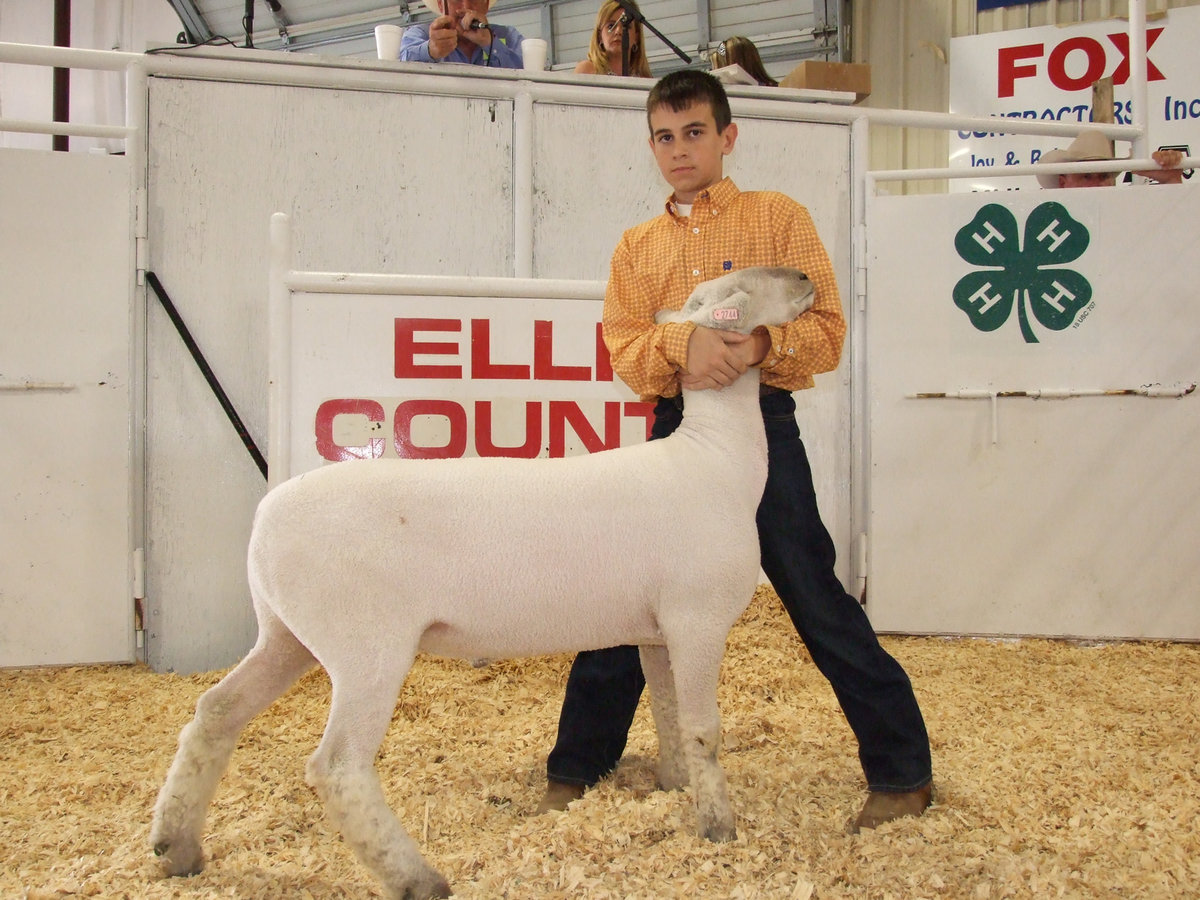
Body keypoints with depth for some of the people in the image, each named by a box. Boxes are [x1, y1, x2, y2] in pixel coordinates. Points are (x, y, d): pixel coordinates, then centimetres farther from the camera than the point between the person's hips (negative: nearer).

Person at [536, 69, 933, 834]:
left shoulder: (778, 217, 3)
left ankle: (903, 772, 12)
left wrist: (759, 346, -25)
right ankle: (575, 769, 23)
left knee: (819, 604, -2)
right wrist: (683, 345, -23)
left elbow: (828, 332, -5)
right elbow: (625, 350, -1)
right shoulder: (637, 247, 13)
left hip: (762, 425, -3)